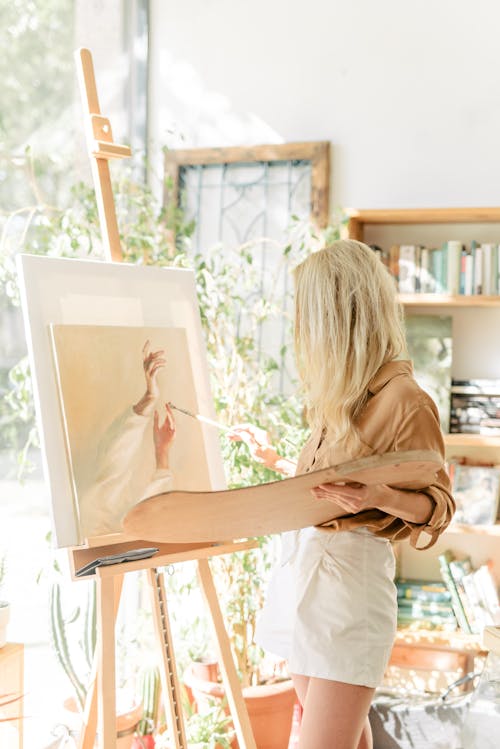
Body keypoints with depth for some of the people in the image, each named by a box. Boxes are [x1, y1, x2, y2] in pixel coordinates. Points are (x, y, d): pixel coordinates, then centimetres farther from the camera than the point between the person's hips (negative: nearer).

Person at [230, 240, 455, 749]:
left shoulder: (402, 400, -13)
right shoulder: (341, 393, 13)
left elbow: (439, 506, -9)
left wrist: (381, 497, -27)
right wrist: (274, 461, 27)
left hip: (348, 574, -8)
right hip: (302, 563, 8)